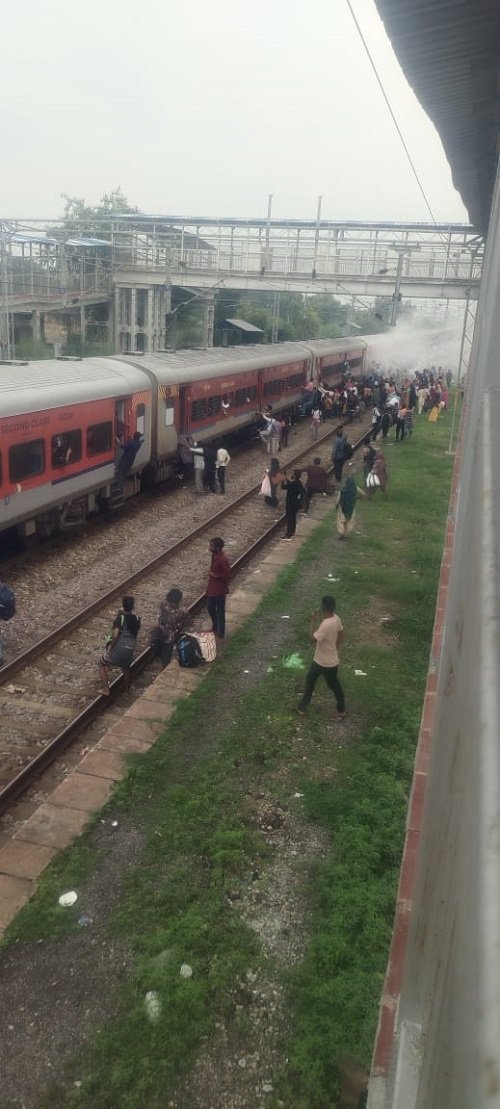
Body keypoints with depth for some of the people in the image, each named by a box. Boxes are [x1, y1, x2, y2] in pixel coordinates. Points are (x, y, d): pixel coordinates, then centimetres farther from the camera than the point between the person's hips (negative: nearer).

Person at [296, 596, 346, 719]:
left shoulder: (327, 624, -35)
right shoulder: (336, 618, -6)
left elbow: (314, 638, -26)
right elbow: (341, 635, 7)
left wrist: (313, 622, -20)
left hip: (328, 662, -9)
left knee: (333, 685, 13)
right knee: (310, 680, 19)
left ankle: (341, 709, 35)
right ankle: (303, 706, 34)